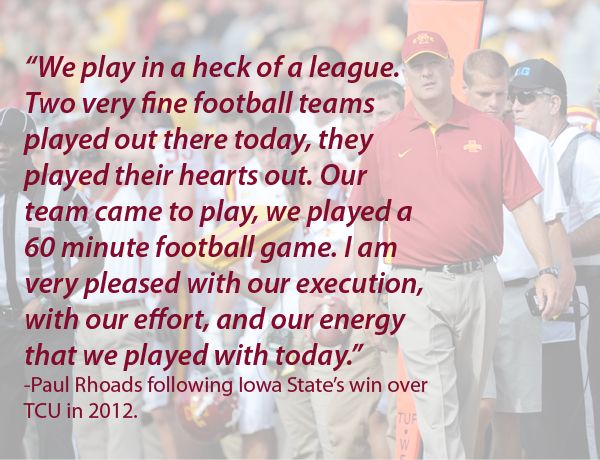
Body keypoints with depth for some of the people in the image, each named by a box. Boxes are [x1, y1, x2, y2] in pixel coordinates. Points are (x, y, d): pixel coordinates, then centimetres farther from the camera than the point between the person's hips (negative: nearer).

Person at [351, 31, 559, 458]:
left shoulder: (490, 132, 5)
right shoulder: (385, 141, 4)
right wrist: (368, 300, 6)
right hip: (417, 288, -2)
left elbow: (524, 204, 3)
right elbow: (365, 222, 9)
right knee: (438, 407, -10)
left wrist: (546, 270, -8)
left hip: (480, 283, 2)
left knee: (469, 399, 10)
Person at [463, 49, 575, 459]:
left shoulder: (535, 147, 9)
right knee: (480, 407, -15)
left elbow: (552, 221, 11)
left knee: (510, 417, 4)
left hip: (518, 296, 2)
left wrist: (566, 272, -6)